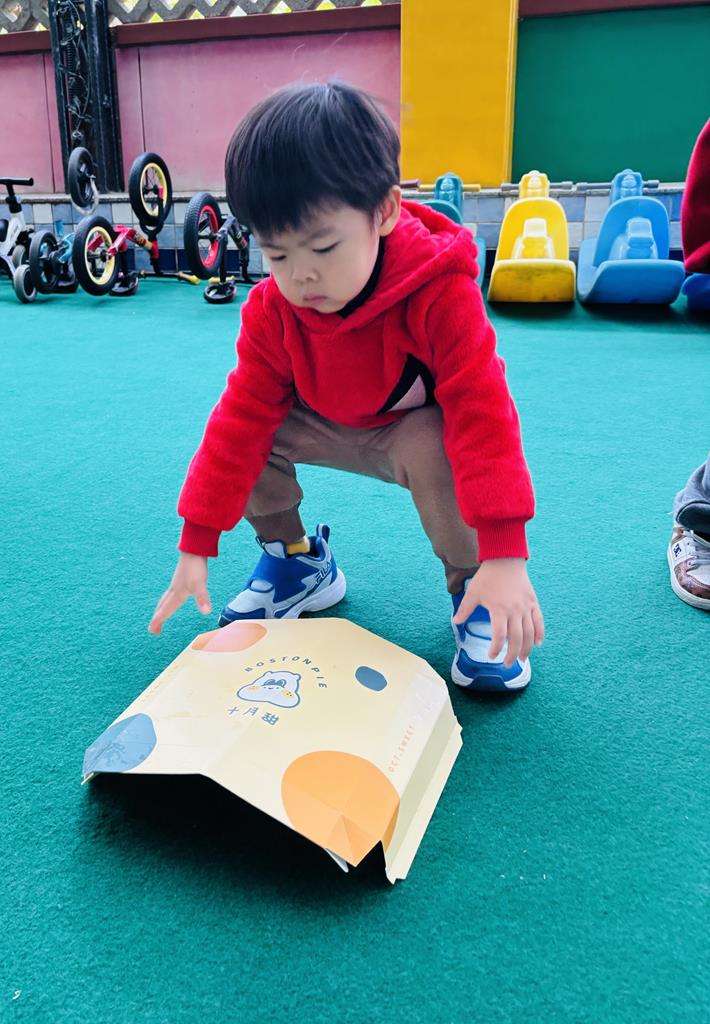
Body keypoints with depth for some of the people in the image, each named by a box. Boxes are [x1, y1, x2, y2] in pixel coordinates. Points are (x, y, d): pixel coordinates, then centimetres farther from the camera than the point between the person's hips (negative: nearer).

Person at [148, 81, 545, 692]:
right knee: (245, 433, -19)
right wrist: (196, 548, -19)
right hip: (332, 426, 4)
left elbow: (481, 411, -38)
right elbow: (244, 413, -17)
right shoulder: (272, 308, -20)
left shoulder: (441, 295, -34)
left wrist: (505, 555, -47)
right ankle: (295, 558, 5)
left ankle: (470, 584, -12)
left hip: (423, 427, -4)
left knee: (433, 450, -38)